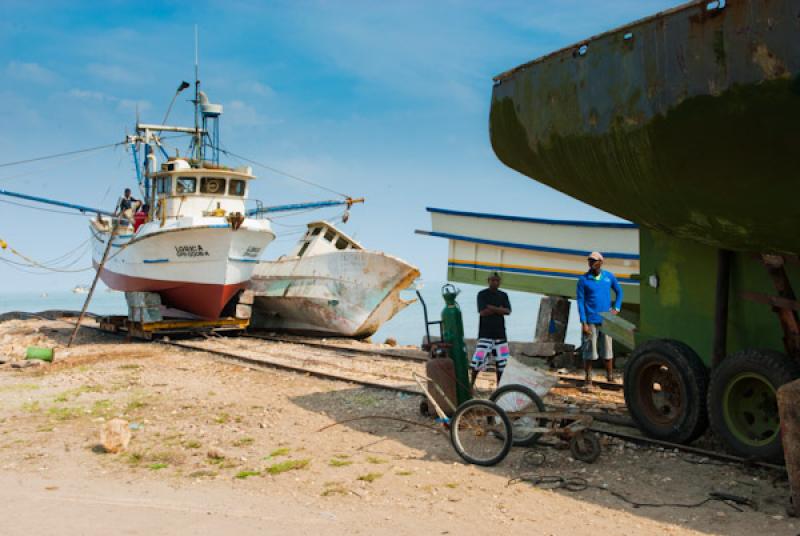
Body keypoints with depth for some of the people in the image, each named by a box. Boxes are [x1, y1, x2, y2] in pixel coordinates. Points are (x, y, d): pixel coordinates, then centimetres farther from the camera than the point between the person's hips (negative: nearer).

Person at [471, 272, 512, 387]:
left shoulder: (503, 295, 9)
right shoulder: (482, 294, -4)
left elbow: (508, 311, -4)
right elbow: (483, 312, -15)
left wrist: (492, 308, -13)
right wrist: (499, 309, -8)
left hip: (500, 333, 4)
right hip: (485, 333, -4)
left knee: (502, 361, 8)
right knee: (478, 359, -9)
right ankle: (471, 385, 1)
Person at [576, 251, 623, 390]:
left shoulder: (609, 276, 3)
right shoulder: (583, 280, -5)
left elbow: (619, 291, 19)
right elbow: (580, 301, -6)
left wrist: (616, 308, 6)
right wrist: (584, 323, -11)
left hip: (605, 320, 2)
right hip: (590, 321, -2)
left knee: (607, 351, 9)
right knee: (589, 352, 1)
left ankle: (610, 378, 22)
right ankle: (588, 381, 9)